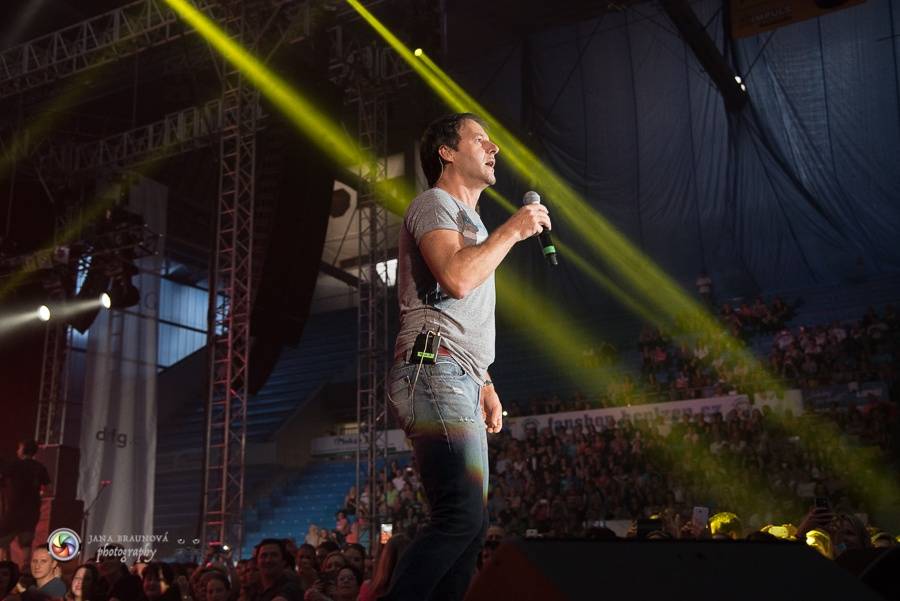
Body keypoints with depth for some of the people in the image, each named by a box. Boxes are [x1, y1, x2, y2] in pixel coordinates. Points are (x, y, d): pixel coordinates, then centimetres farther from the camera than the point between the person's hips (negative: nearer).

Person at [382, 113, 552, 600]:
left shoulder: (467, 220, 30)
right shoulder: (434, 204, 0)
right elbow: (455, 279, -20)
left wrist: (485, 385, 21)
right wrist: (512, 230, -8)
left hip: (457, 382, 10)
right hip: (434, 373, -10)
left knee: (470, 522, 5)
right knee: (461, 516, -19)